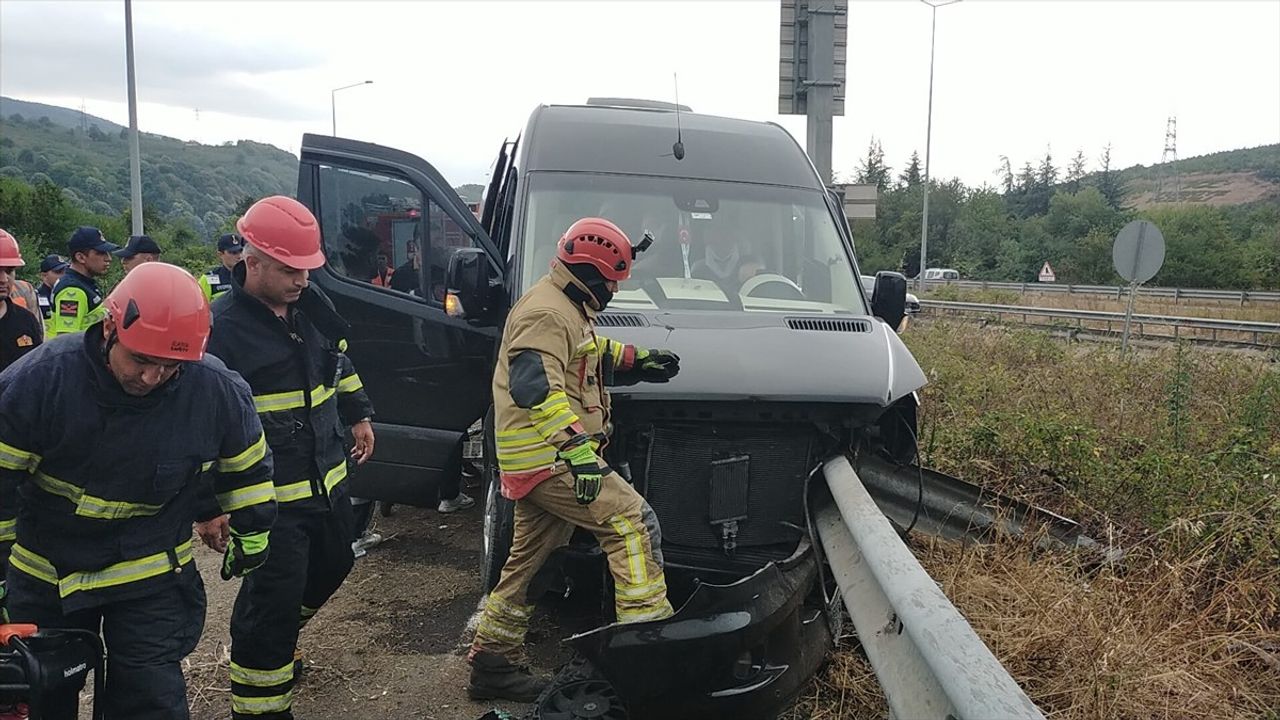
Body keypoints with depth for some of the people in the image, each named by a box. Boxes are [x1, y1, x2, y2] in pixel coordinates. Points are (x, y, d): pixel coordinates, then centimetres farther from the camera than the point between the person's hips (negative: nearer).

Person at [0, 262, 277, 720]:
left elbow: (246, 467, -1)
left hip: (153, 578, -1)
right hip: (45, 571, 2)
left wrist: (250, 537, 7)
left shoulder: (215, 389, -19)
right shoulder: (40, 377, -22)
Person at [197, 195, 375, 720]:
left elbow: (338, 361, 22)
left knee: (331, 567, 24)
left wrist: (359, 415, 23)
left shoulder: (311, 305, 3)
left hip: (327, 477, 8)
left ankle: (273, 646, 49)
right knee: (274, 599, -1)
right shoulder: (221, 326, -19)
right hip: (268, 497, -8)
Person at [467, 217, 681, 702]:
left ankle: (490, 666, 24)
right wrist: (576, 446, -39)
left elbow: (592, 357, 36)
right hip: (548, 458, -11)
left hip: (538, 461, 11)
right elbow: (535, 388, -29)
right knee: (633, 521, -12)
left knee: (528, 559, 15)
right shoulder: (546, 313, -16)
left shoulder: (570, 308, 19)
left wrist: (640, 362, 20)